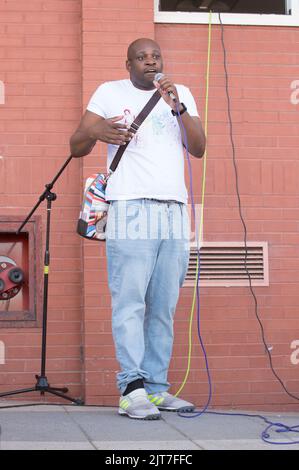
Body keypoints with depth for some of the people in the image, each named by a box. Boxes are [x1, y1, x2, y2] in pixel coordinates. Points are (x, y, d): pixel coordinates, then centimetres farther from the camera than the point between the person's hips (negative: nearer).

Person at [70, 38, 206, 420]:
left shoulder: (181, 94, 18)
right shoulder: (110, 92, 9)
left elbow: (199, 149, 6)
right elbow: (75, 147, 6)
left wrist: (178, 108, -8)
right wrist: (95, 131, -16)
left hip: (174, 212, 4)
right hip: (131, 209, -4)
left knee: (163, 307, 3)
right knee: (130, 302, -11)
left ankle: (155, 388, 6)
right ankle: (132, 389, -13)